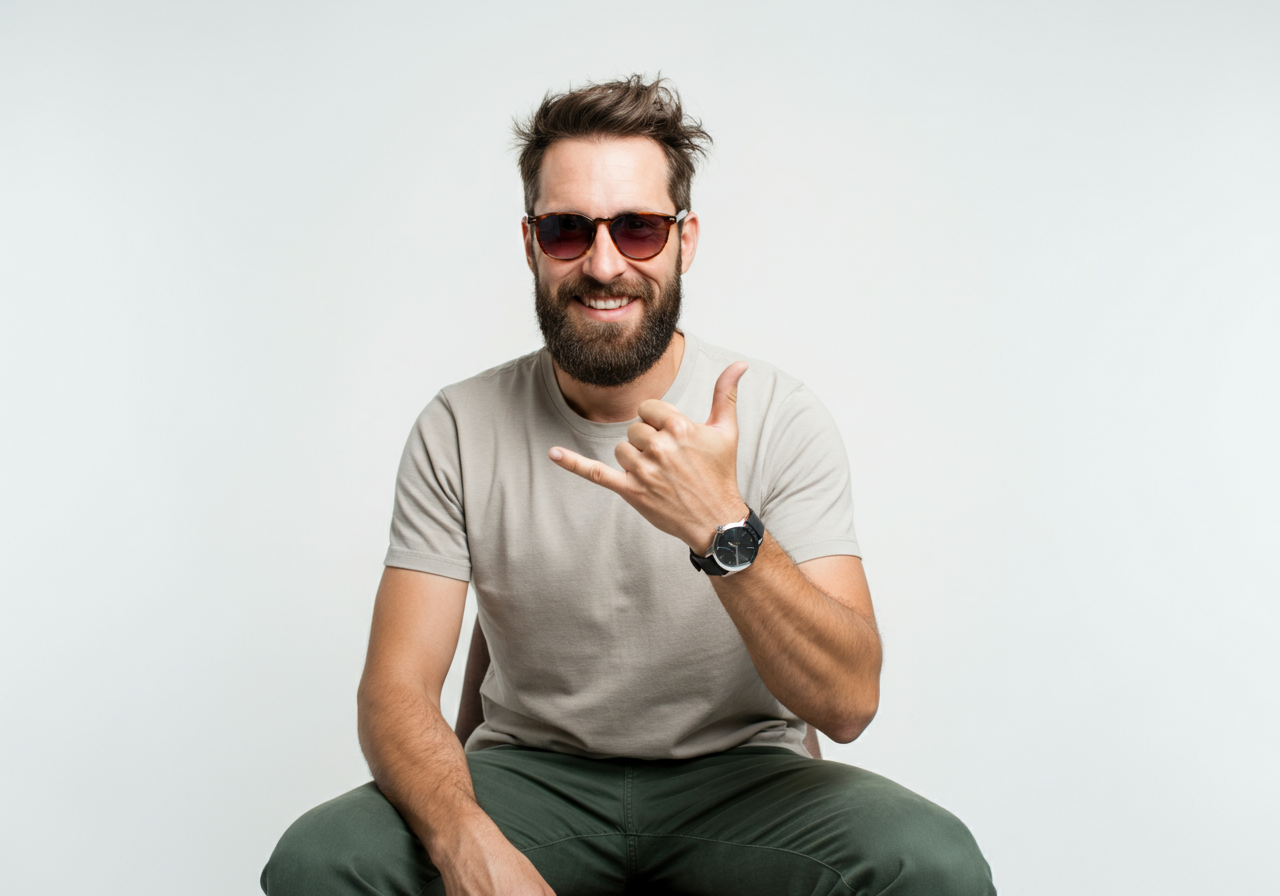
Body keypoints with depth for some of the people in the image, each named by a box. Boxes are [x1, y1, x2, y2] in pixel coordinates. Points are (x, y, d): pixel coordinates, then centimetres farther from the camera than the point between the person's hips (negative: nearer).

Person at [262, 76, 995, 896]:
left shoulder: (781, 418, -10)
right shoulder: (461, 429, -5)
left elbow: (848, 703, -17)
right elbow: (397, 688, -9)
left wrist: (724, 532, -34)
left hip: (739, 776, 0)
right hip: (530, 770, 1)